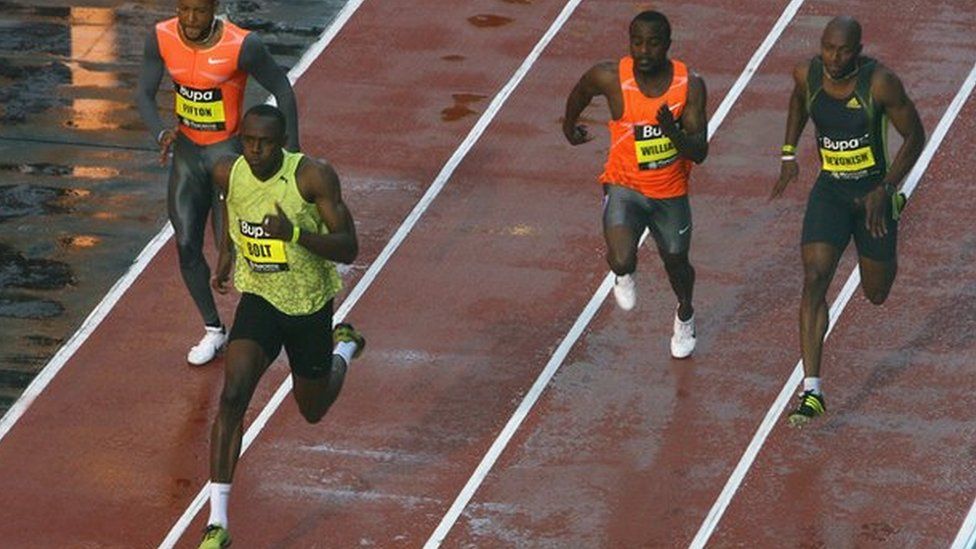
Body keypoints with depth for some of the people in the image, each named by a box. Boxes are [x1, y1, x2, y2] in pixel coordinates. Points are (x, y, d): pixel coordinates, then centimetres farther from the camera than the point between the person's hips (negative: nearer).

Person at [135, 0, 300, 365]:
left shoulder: (242, 46, -24)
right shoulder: (162, 38, -11)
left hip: (227, 150, -5)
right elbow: (144, 94, -4)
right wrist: (161, 134, -24)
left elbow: (282, 90, -12)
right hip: (186, 149, 5)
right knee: (187, 246, 6)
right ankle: (213, 330, 26)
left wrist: (292, 153, -9)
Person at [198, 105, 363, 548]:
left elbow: (349, 249, -24)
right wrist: (226, 253, 9)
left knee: (313, 411, 20)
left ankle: (343, 347, 57)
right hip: (259, 299, 1)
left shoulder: (313, 176, -24)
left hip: (310, 306, -1)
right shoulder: (228, 173, -12)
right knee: (233, 395, -22)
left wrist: (295, 234, -39)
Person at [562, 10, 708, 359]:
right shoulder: (610, 78, -22)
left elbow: (699, 154, -19)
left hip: (671, 193, 2)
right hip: (624, 186, -2)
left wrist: (673, 132, -40)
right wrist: (570, 127, 22)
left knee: (676, 264, 22)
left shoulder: (690, 85, -19)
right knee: (621, 261, -25)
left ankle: (685, 316, 57)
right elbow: (580, 92, 4)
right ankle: (625, 274, 15)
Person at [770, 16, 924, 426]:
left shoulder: (880, 83, -23)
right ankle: (811, 392, -18)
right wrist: (789, 155, 9)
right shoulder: (807, 74, -11)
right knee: (814, 280, -17)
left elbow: (915, 136, -12)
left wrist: (885, 189, -19)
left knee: (876, 295, 15)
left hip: (874, 190, -2)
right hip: (829, 190, 2)